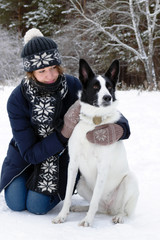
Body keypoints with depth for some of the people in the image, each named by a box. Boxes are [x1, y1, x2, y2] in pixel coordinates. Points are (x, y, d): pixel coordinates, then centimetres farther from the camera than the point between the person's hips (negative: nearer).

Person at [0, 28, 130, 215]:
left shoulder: (73, 87, -24)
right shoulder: (17, 100, -26)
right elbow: (30, 153, -25)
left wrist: (117, 130, -47)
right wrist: (65, 133, -38)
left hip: (62, 156, -1)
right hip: (27, 154, 1)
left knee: (37, 206, -17)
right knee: (16, 203, -12)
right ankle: (22, 181, 22)